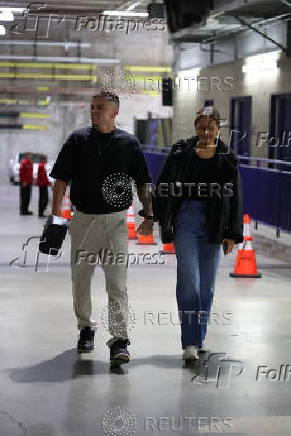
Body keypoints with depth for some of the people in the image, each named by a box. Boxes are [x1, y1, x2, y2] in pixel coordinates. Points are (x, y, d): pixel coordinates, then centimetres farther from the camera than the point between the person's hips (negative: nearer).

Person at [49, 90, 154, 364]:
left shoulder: (129, 143, 3)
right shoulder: (77, 140, 3)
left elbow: (142, 183, 10)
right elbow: (61, 179, 3)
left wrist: (148, 215, 2)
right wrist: (55, 215, -5)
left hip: (115, 221, -2)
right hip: (83, 219, 2)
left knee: (117, 282, -9)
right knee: (81, 279, 12)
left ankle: (119, 340, -12)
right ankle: (85, 328, 30)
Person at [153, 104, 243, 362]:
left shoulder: (227, 159, 3)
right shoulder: (182, 152, 1)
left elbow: (235, 198, 4)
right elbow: (164, 186, 8)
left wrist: (233, 234, 0)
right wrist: (160, 219, 5)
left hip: (213, 225, 2)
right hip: (186, 217, -2)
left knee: (207, 285, 8)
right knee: (189, 280, -11)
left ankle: (199, 338, 23)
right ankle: (189, 343, -12)